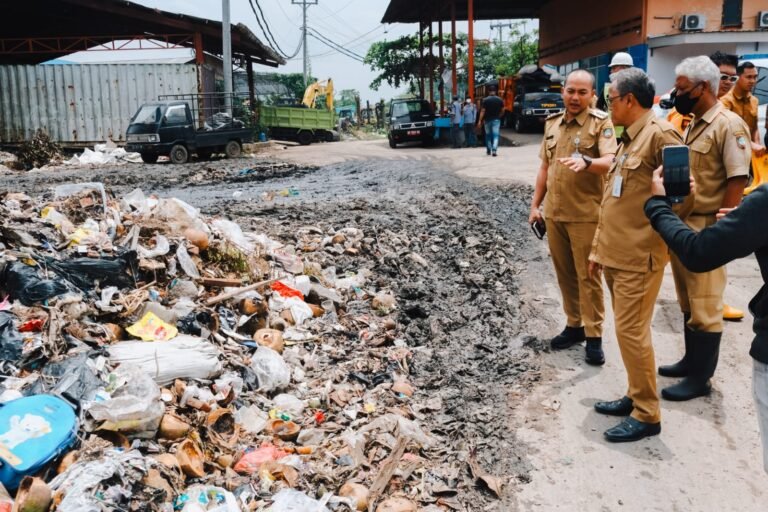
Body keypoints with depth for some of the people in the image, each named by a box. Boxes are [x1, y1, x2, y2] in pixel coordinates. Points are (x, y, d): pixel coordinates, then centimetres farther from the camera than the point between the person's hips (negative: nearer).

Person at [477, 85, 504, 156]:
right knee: (496, 135, -3)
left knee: (488, 135, 14)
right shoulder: (500, 100, -1)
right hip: (496, 120, 0)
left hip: (487, 120, 0)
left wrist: (480, 121, -8)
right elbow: (502, 111, 2)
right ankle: (494, 150, -20)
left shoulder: (485, 100, -7)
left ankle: (488, 150, 23)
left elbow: (483, 111, -9)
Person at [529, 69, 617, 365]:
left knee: (587, 276, 0)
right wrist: (536, 204, 14)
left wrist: (586, 162, -42)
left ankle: (594, 336, 9)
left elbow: (610, 161, -21)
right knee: (564, 274, 14)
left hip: (585, 214, -6)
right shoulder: (552, 123, 12)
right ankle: (574, 325, 27)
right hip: (554, 212, 6)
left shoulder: (601, 123, -6)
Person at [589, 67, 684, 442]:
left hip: (638, 256, -9)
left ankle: (647, 415, 8)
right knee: (628, 329, 16)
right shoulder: (628, 139, 17)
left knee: (631, 331, -4)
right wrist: (598, 247, 20)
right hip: (614, 254, 9)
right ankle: (635, 396, 28)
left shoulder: (660, 134, -13)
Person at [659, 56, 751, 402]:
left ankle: (701, 377, 11)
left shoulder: (729, 126, -13)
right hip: (681, 224, 9)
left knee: (705, 307, 1)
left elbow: (737, 181, -18)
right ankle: (691, 360, 31)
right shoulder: (693, 124, 14)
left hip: (705, 229, -9)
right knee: (688, 303, 18)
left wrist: (717, 229, -18)